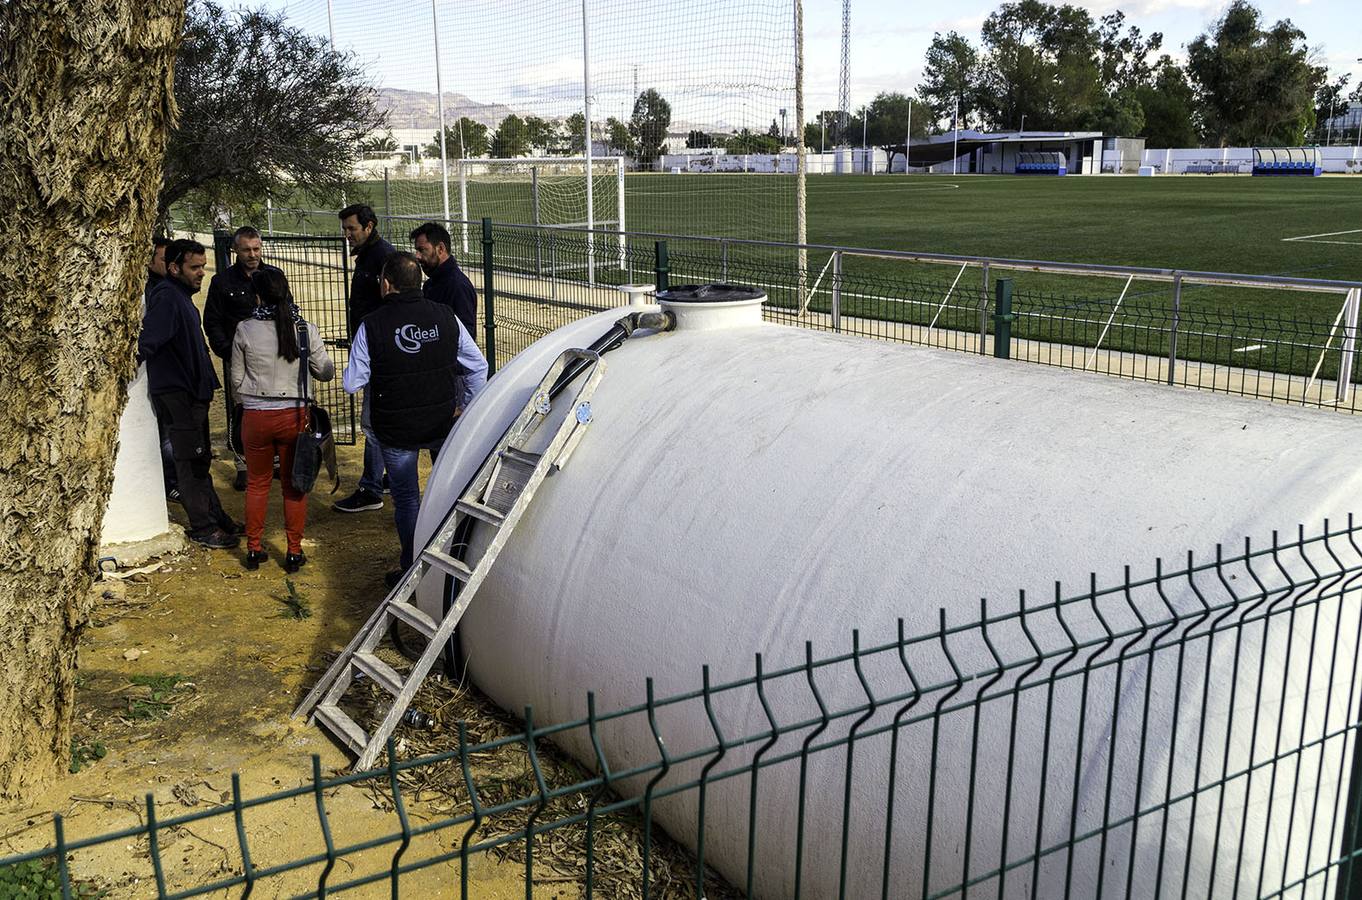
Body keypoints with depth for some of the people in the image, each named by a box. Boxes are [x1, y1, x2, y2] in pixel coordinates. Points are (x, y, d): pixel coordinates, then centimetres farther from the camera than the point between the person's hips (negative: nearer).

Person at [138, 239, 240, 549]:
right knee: (191, 462, -2)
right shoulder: (166, 297, -17)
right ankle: (203, 527, 6)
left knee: (200, 459, 17)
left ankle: (216, 517, 26)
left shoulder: (182, 296, 14)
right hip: (177, 393, -10)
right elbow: (149, 339, -28)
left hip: (192, 392, 10)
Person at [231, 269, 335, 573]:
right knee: (294, 485, 12)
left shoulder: (245, 331, -7)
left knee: (257, 483, 17)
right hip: (295, 415, 0)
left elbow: (236, 380, 1)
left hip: (256, 417, 0)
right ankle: (294, 553, 17)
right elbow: (326, 372, 0)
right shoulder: (306, 329, -8)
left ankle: (254, 550, 25)